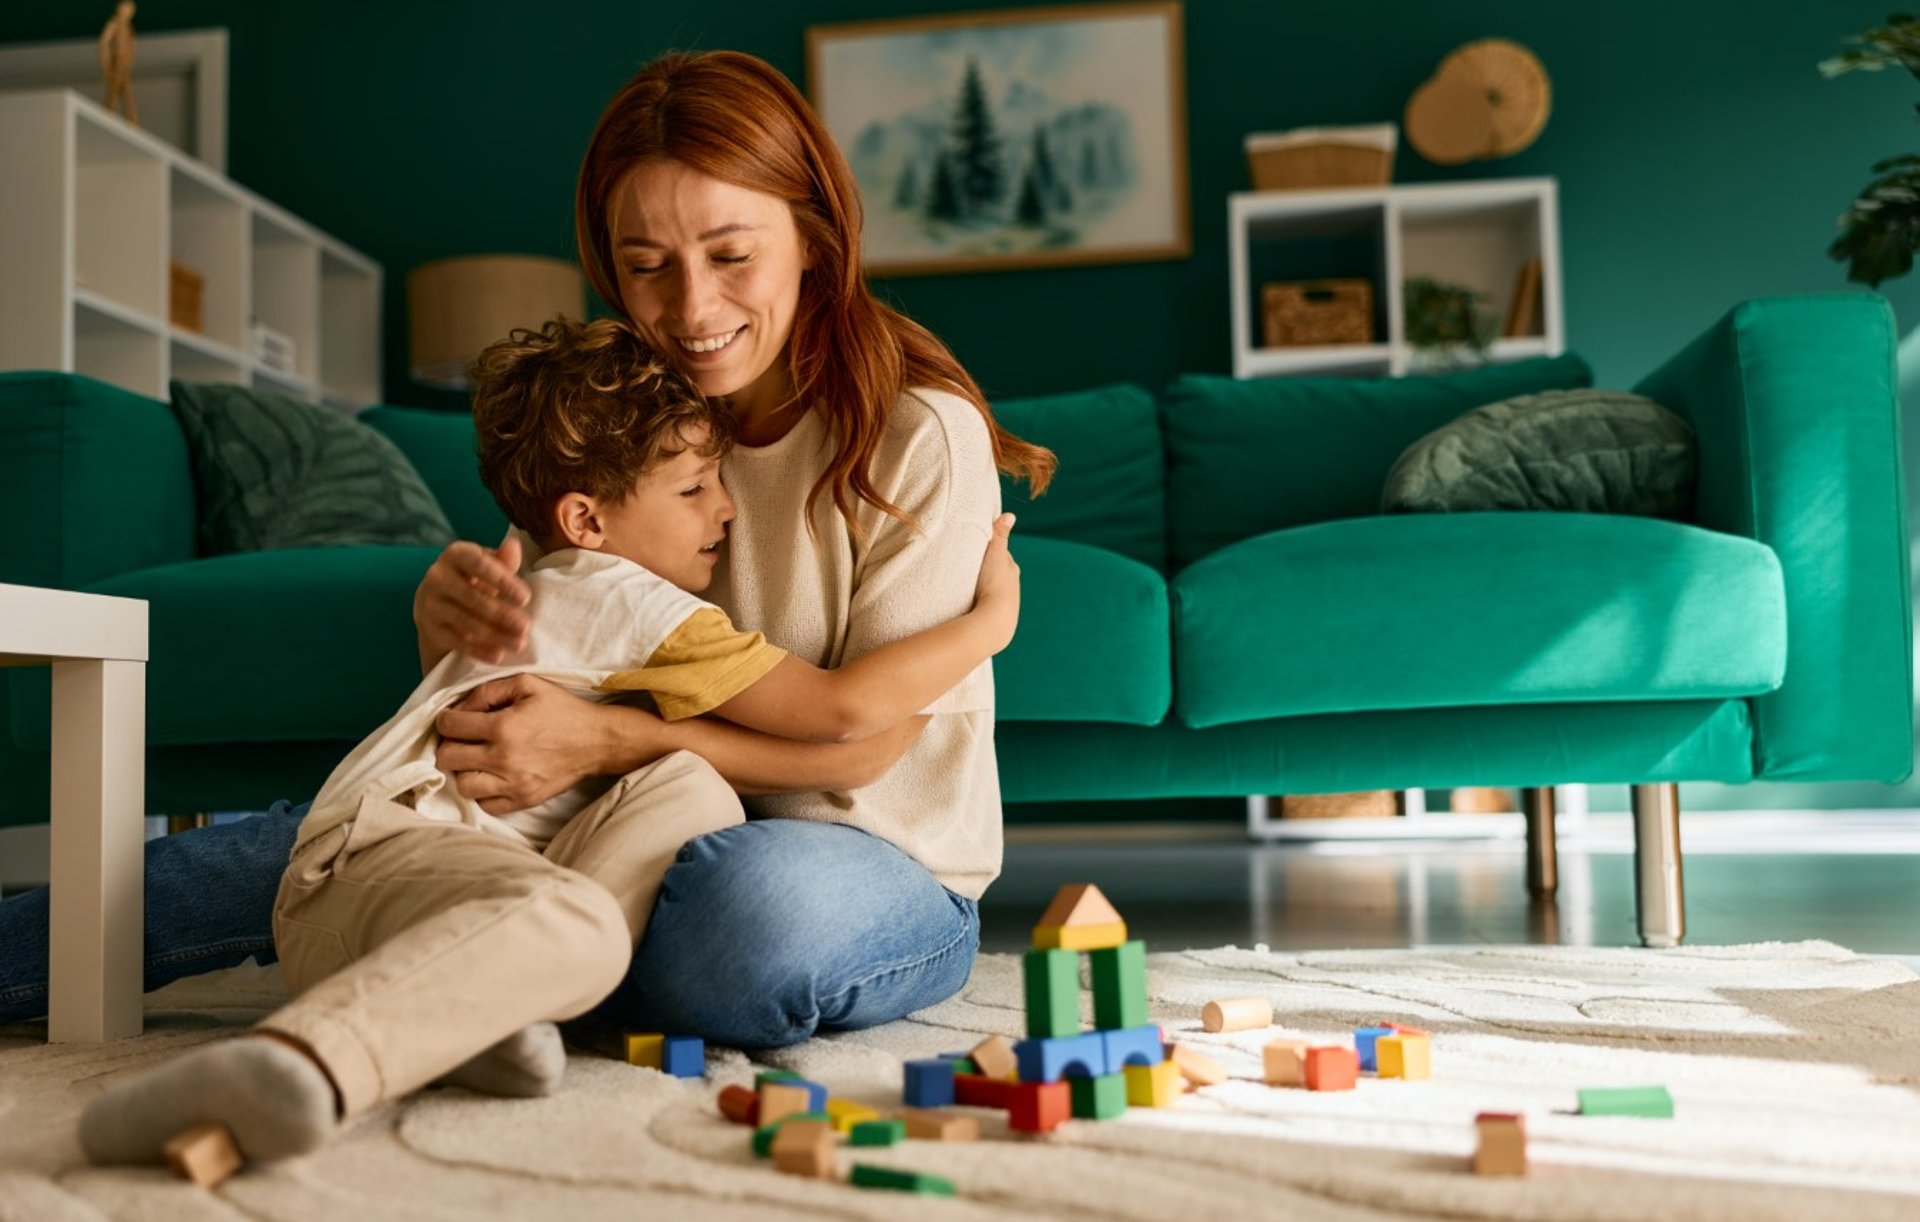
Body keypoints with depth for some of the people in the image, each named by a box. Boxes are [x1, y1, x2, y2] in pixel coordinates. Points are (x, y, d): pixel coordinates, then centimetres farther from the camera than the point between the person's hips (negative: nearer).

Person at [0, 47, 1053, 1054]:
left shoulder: (921, 435, -15)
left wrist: (606, 741, -30)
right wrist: (444, 612, -23)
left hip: (893, 870, -4)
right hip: (667, 833, 4)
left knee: (754, 899, -38)